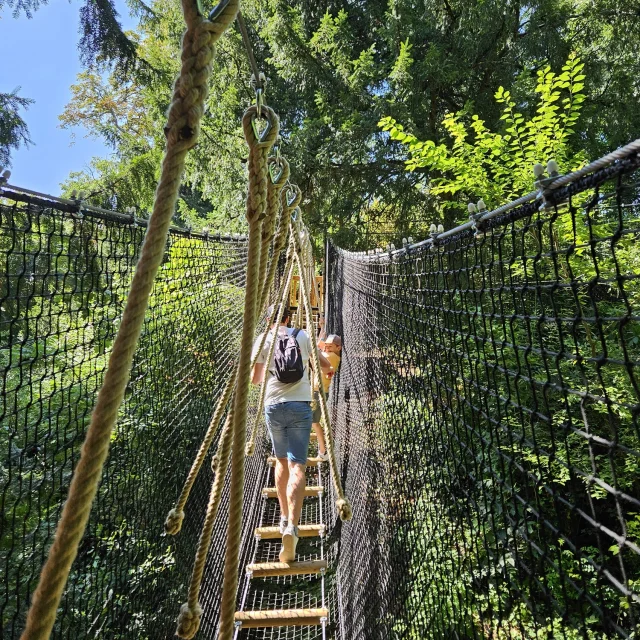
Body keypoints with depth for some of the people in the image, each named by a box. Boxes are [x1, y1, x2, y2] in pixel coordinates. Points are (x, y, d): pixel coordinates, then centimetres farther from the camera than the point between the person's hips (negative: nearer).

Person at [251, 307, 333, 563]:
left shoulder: (263, 339, 5)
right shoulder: (303, 336, 7)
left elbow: (255, 379, 9)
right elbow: (326, 366, 16)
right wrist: (314, 368, 38)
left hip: (273, 406, 1)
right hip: (300, 405, -1)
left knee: (281, 462, 20)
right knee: (297, 467, -3)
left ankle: (284, 518, 27)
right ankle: (292, 526, -18)